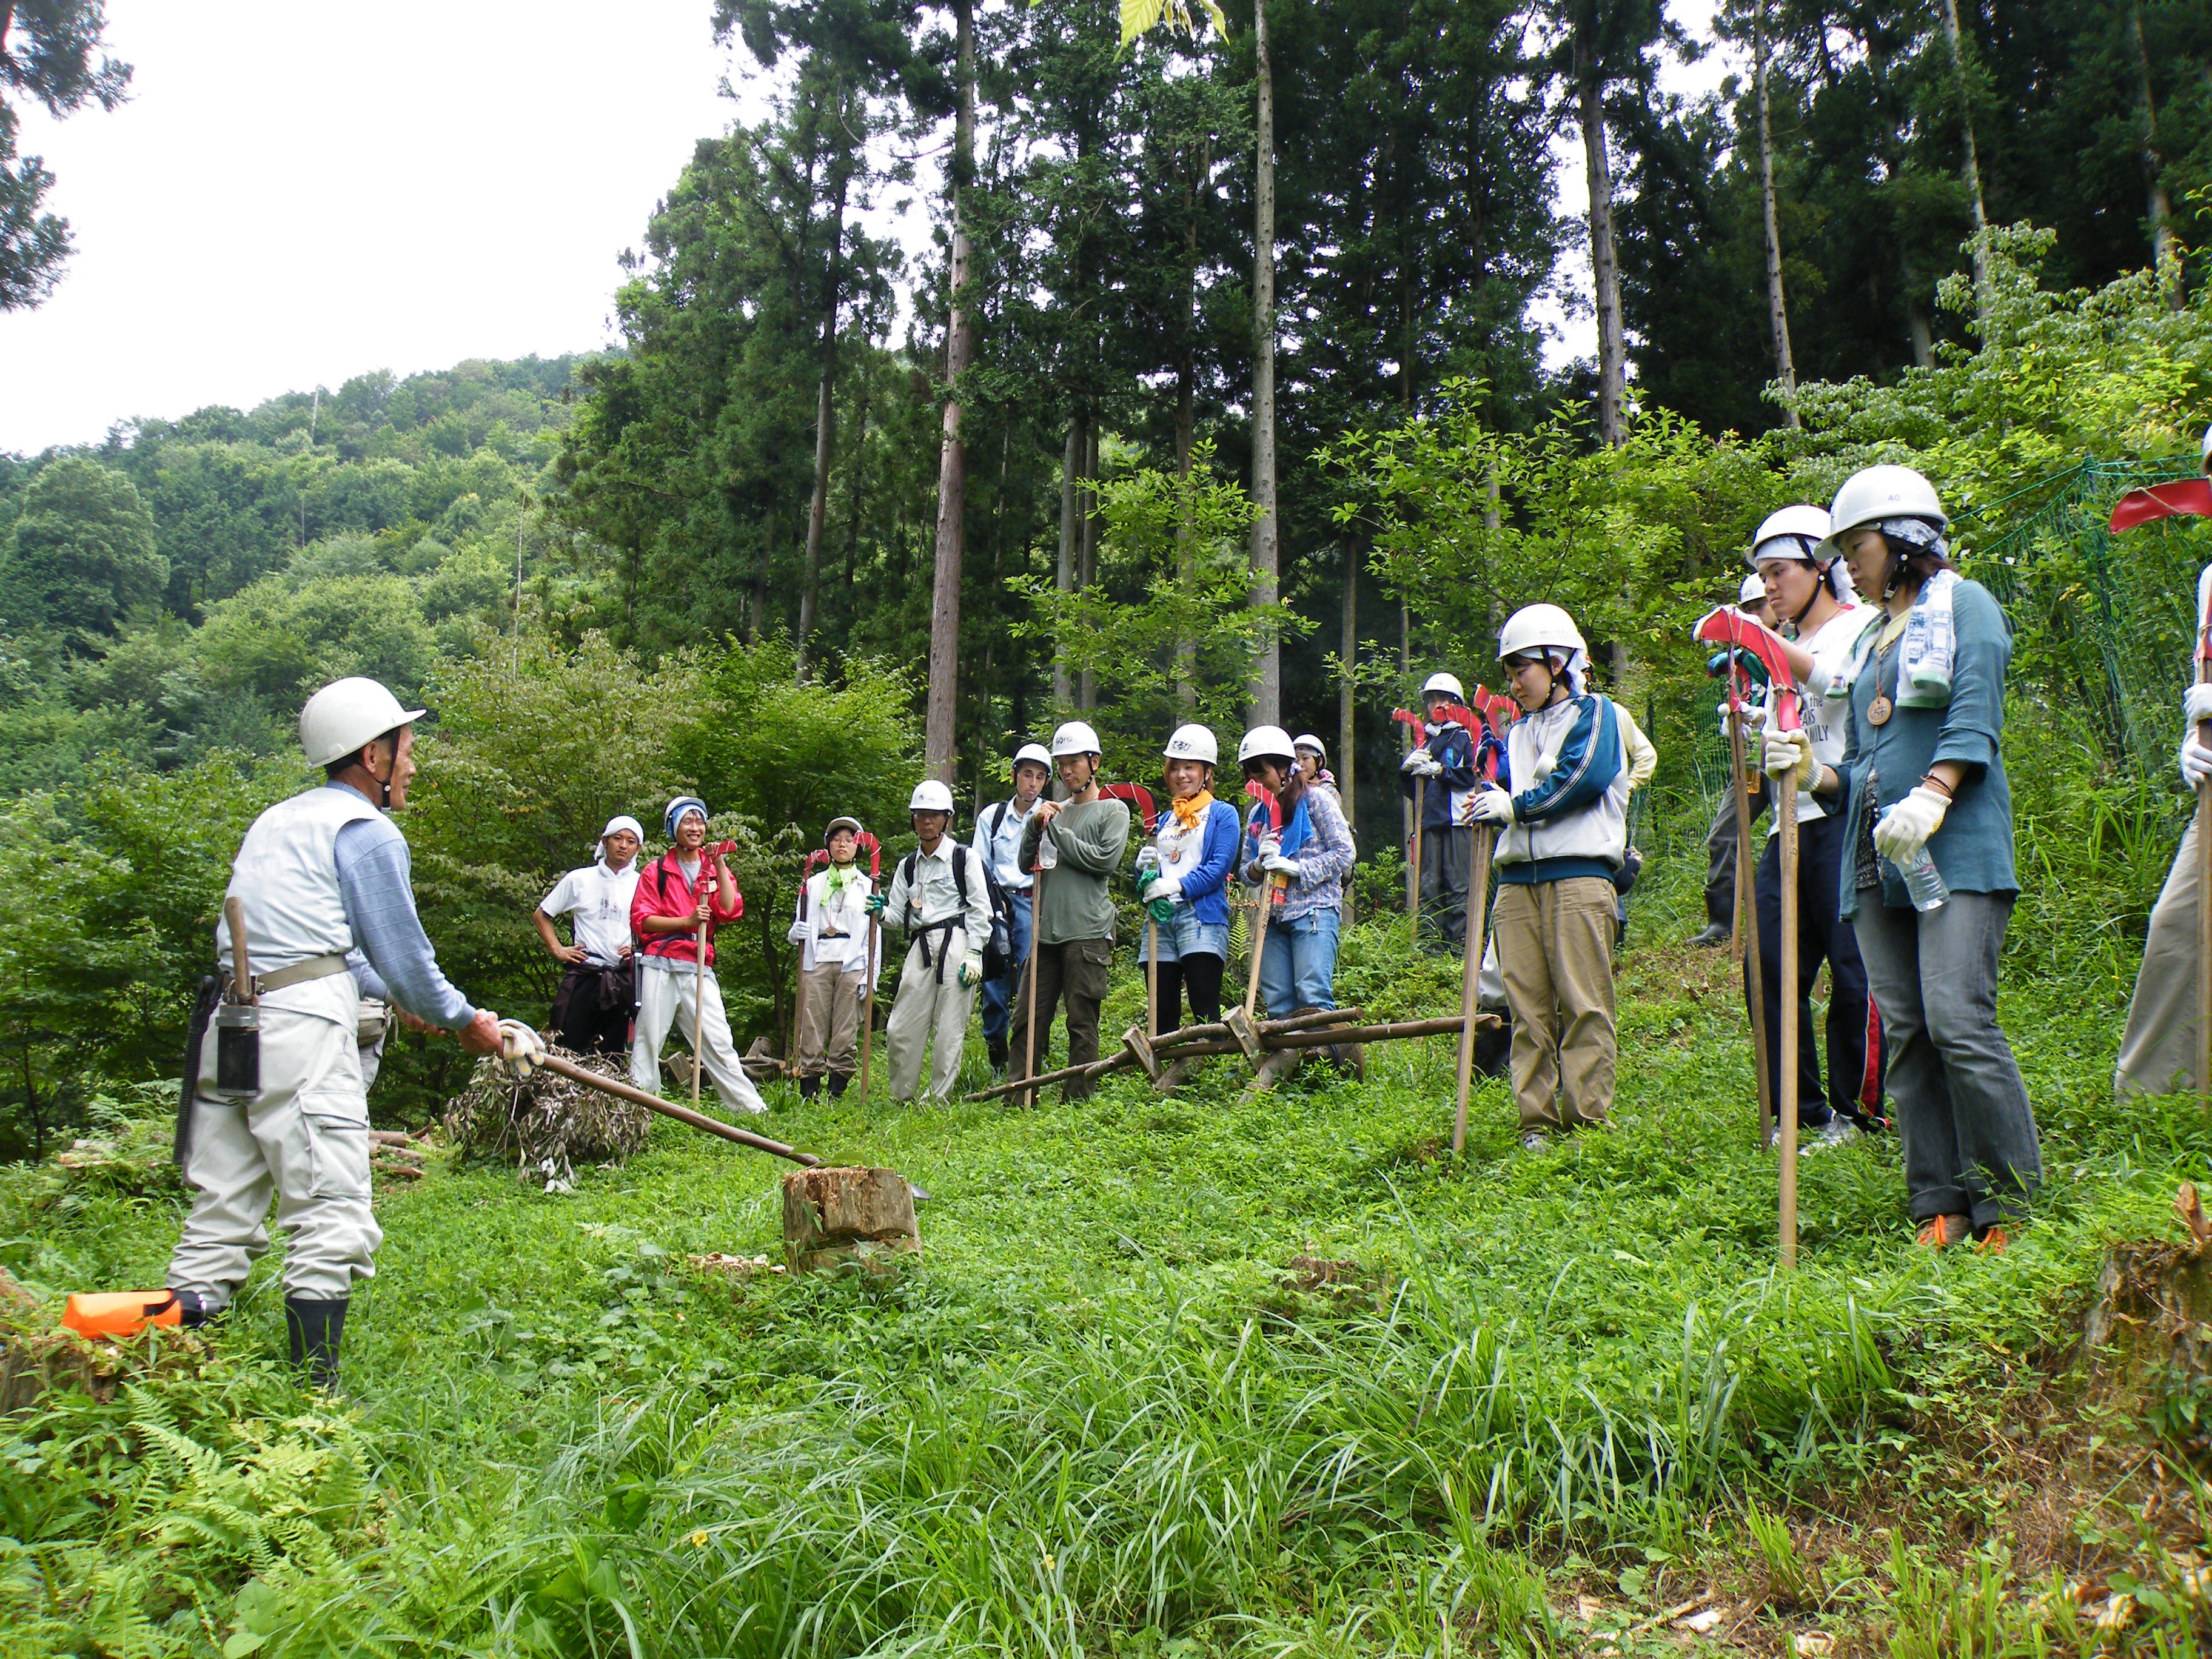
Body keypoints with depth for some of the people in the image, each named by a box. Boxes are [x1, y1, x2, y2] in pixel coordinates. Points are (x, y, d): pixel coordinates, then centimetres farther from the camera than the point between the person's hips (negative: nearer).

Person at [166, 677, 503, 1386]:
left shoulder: (277, 820, 24)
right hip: (301, 1033, -9)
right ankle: (313, 1396, -4)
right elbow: (402, 950, -2)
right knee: (332, 1222, -5)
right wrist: (465, 1020, 14)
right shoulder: (366, 831, -3)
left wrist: (392, 994, 42)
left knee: (221, 1218, 12)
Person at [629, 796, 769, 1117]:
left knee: (718, 1042, 0)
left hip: (699, 968, 1)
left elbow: (731, 912, -1)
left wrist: (720, 866, -6)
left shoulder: (716, 869, 14)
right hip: (659, 967, -1)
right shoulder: (656, 871, 8)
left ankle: (750, 1106, 2)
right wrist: (687, 921, -14)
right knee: (648, 1040, 0)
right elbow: (641, 919, -1)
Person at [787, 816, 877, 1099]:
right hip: (817, 962, 1)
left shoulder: (868, 886, 13)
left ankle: (836, 1094, 1)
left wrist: (870, 976, -2)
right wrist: (796, 932, -6)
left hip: (852, 965, -1)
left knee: (846, 1033, -4)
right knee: (812, 1030, -5)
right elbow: (799, 926, 19)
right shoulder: (813, 884, 18)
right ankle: (808, 1094, -3)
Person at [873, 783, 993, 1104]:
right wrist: (882, 912, -5)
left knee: (950, 1029, -5)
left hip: (956, 942, -5)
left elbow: (980, 909, -2)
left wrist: (973, 954, -10)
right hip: (921, 946, 5)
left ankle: (940, 1099, 3)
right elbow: (898, 915, 18)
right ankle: (901, 1099, 11)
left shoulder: (965, 857, 4)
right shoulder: (907, 866, 19)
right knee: (901, 1029, 0)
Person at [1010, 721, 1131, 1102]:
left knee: (1082, 1023, -3)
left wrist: (1056, 832, -4)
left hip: (1087, 931, -5)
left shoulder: (1113, 810, 5)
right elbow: (1026, 864, 16)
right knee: (1028, 1016, 3)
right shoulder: (1055, 812, 20)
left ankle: (1077, 1101, 3)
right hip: (1045, 929, 5)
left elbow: (1105, 859, -11)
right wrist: (1035, 825, 0)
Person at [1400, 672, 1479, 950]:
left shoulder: (1464, 737, 7)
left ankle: (1460, 946, -7)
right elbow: (1411, 790, 20)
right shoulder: (1425, 742, 22)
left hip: (1458, 822, -5)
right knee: (1429, 886, 2)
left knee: (1458, 886, -8)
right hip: (1430, 823, 5)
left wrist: (1440, 770, -13)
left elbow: (1473, 776, -6)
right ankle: (1432, 945, 5)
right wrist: (1408, 767, 1)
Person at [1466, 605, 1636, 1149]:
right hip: (1517, 882, 6)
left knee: (1583, 1004, -7)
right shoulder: (1516, 731, 26)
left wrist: (1516, 807, -6)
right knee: (1528, 1008, 2)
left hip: (1578, 875, -6)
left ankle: (1587, 1120, -3)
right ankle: (1536, 1121, 4)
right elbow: (1500, 792, 23)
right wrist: (1487, 799, 1)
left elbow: (1585, 777, -10)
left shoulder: (1593, 712, 7)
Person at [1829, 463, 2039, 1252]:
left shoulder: (1964, 604, 6)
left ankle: (2013, 1206, -4)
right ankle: (1941, 1209, 5)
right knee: (1904, 1031, 1)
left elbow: (1974, 719, -8)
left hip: (1955, 848, -7)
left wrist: (1931, 796, -20)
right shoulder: (1872, 638, 26)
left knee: (1959, 1021, -15)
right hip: (1877, 856, 7)